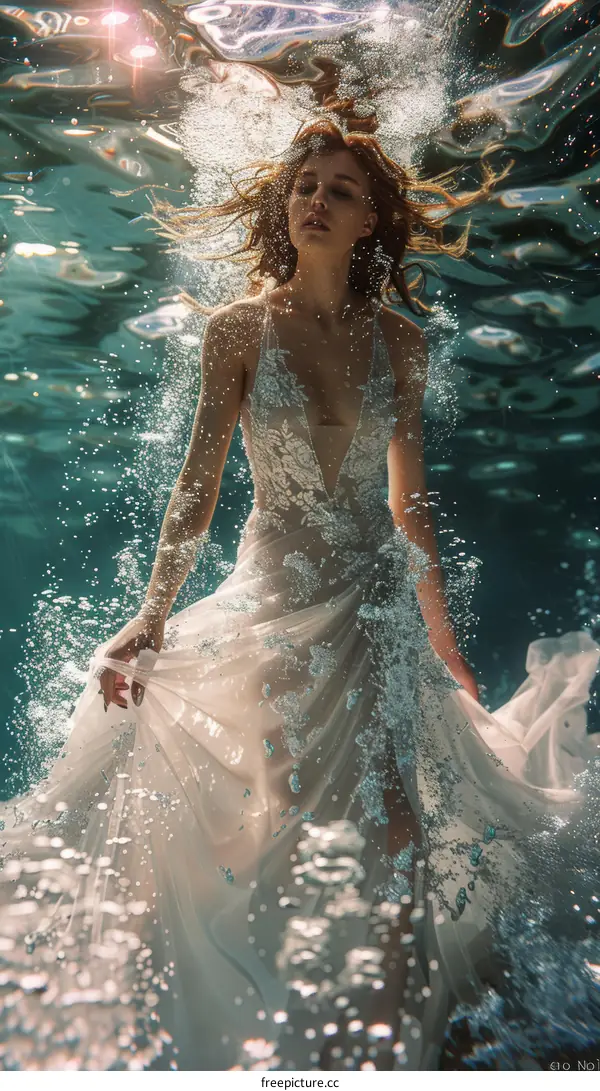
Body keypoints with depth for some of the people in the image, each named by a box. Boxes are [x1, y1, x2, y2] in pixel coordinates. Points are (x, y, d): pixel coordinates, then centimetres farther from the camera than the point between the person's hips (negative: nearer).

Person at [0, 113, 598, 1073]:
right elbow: (200, 477, -7)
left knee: (392, 813, -5)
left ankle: (395, 1033, 13)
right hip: (276, 589, -1)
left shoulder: (397, 338, 1)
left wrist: (442, 632, 11)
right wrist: (154, 611, -17)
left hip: (378, 591, 1)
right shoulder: (240, 327, -4)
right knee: (286, 807, 9)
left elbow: (410, 497, 7)